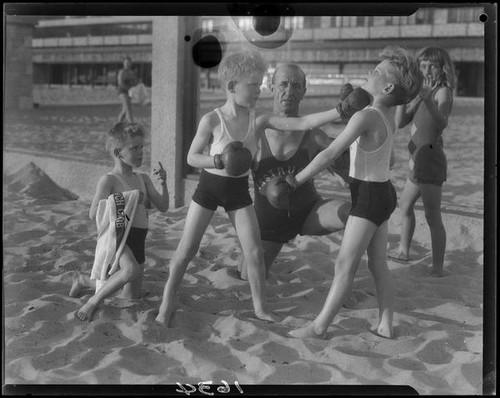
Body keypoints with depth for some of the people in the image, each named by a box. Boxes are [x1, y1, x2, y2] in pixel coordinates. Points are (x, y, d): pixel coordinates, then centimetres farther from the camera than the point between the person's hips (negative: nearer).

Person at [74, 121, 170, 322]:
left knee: (133, 296, 18)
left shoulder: (143, 179, 12)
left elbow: (163, 207, 5)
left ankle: (84, 280, 40)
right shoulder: (109, 180, -9)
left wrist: (163, 183, -11)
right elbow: (93, 214, -17)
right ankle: (93, 302, -17)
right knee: (131, 270, -40)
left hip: (137, 241, 8)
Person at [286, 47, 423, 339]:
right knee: (379, 265, 14)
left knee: (345, 265, -4)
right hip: (383, 191, 9)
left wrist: (296, 180, -14)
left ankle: (319, 326, 3)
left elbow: (329, 155, -22)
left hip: (369, 196, -9)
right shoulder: (389, 112, 2)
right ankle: (385, 326, 19)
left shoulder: (365, 117, -22)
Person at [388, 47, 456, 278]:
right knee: (405, 206, 24)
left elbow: (442, 122, -30)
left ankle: (437, 268, -8)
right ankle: (403, 251, 41)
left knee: (432, 217, -10)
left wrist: (428, 99, -46)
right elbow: (400, 122, 6)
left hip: (430, 157, -10)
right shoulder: (422, 92, 13)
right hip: (418, 158, 10)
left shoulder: (443, 92, -11)